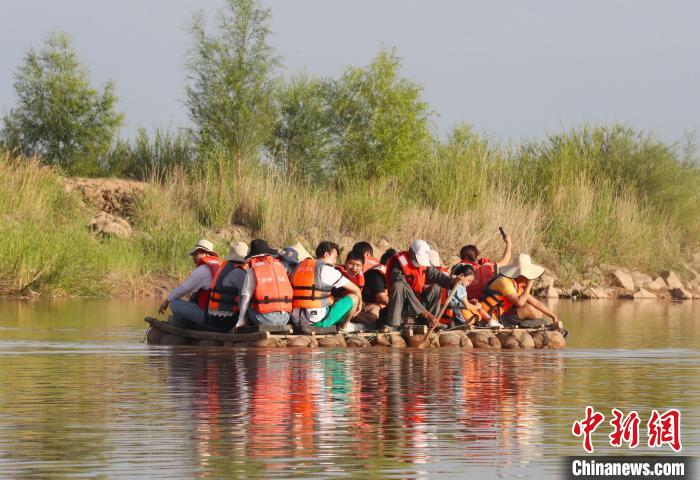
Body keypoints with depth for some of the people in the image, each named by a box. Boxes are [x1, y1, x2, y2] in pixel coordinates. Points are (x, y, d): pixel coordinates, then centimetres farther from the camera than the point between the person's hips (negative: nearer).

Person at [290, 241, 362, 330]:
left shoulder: (298, 267, 15)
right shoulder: (327, 270, -4)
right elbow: (355, 289, 3)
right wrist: (359, 302, 26)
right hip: (318, 322, -7)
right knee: (353, 297, 9)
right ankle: (343, 327, 25)